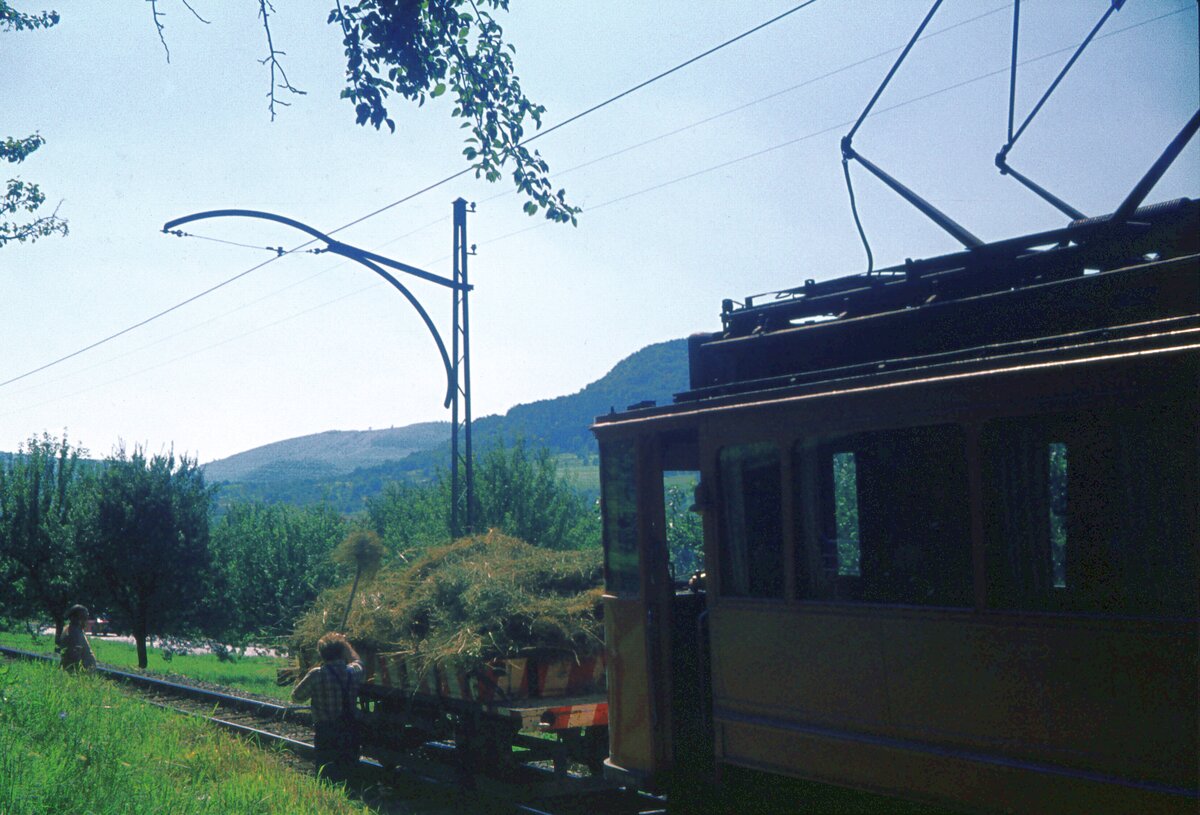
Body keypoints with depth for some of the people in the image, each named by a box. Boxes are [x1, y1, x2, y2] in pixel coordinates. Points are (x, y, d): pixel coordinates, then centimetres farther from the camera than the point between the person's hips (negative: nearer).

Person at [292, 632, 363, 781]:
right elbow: (357, 661, 23)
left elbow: (296, 697, 0)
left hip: (325, 737, -3)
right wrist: (345, 644, 30)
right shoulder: (354, 672, -3)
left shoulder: (316, 675, -14)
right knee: (348, 775, 17)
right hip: (350, 734, 3)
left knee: (325, 777, 6)